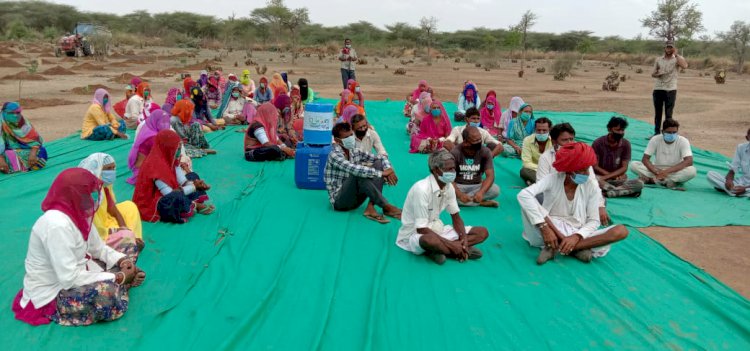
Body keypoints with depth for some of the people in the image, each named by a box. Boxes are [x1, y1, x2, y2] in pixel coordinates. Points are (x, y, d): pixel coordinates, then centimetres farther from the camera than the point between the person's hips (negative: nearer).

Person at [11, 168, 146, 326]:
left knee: (129, 247, 11)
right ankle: (119, 284, -5)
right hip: (51, 294, -10)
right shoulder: (57, 225, -31)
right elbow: (69, 279, -33)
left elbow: (99, 248, 6)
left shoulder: (79, 213, -3)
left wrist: (122, 260, -13)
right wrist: (117, 277, -27)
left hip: (75, 273, 10)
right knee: (106, 291, -36)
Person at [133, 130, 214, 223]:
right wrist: (194, 187, -19)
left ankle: (199, 203, -12)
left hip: (166, 194, 10)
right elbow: (170, 194, -28)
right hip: (151, 205, -10)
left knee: (193, 176, 11)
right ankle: (195, 206, -7)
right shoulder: (156, 165, -27)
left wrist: (195, 183, -22)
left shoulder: (171, 159, -1)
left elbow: (183, 181, -2)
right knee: (177, 197, -39)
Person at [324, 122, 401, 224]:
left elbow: (380, 157, 9)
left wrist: (389, 169, -12)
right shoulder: (334, 155, -17)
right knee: (359, 174, -33)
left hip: (355, 198, 8)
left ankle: (371, 208, -20)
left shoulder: (354, 152, 6)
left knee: (378, 163, -4)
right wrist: (381, 173, -31)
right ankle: (387, 207, -25)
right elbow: (354, 169, -34)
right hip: (339, 200, -8)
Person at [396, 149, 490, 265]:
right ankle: (464, 250, -19)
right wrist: (451, 244, -24)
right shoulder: (421, 189, -24)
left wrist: (464, 239, -14)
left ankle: (439, 250, -16)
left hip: (436, 230, 9)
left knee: (482, 232, -4)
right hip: (415, 235, -9)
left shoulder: (449, 187, -2)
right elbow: (421, 229, -25)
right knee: (430, 240, -45)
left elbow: (456, 217, 6)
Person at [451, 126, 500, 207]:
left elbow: (490, 176, -15)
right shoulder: (455, 153, -15)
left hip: (476, 186, 2)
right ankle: (483, 202, -20)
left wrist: (481, 192, -34)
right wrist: (460, 195, -36)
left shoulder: (485, 151, -10)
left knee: (495, 190, -27)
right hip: (459, 186, -2)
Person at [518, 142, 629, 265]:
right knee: (528, 202, -28)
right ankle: (576, 248, -25)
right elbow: (523, 194, -29)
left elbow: (593, 221, -3)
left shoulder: (592, 188, -4)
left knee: (621, 231, -20)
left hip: (576, 233, 3)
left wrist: (576, 237, -24)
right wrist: (544, 227, -35)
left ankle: (554, 247, -24)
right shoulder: (552, 180, -12)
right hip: (551, 230, -2)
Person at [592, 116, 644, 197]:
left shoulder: (626, 144, -1)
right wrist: (614, 176, -14)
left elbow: (624, 168, -4)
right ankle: (625, 191, -25)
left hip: (618, 179, 3)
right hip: (601, 177, -2)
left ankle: (605, 192, -28)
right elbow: (595, 166, -6)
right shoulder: (598, 143, -7)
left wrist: (606, 177, -18)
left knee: (639, 184, -25)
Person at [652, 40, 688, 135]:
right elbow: (653, 74, 13)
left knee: (668, 114, 0)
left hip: (671, 90, -3)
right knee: (657, 113, 9)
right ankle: (656, 133, 17)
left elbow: (684, 66, -20)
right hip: (658, 89, 3)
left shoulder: (677, 59, 1)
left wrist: (676, 54, -14)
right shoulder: (658, 59, 10)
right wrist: (656, 74, -11)